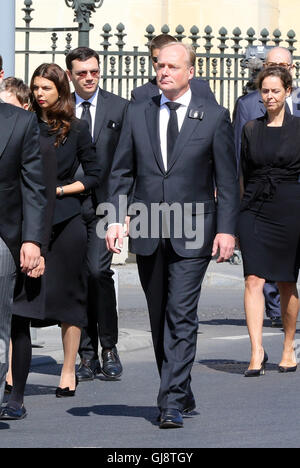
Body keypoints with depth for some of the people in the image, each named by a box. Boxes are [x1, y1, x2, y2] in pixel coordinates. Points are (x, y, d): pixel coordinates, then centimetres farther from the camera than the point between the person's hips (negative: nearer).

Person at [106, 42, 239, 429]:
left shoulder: (214, 117, 1)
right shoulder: (138, 114, 8)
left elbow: (227, 179, 1)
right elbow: (121, 172, 9)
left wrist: (226, 229, -6)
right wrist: (115, 219, -3)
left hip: (192, 235, -4)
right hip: (148, 234, 4)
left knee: (181, 317, -11)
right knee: (159, 320, 10)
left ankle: (172, 404, -12)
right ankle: (180, 394, 24)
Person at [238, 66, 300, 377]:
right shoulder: (250, 130, 9)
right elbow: (244, 174, 14)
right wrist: (237, 215, 12)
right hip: (254, 210, 2)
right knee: (254, 281, -10)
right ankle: (257, 352, -14)